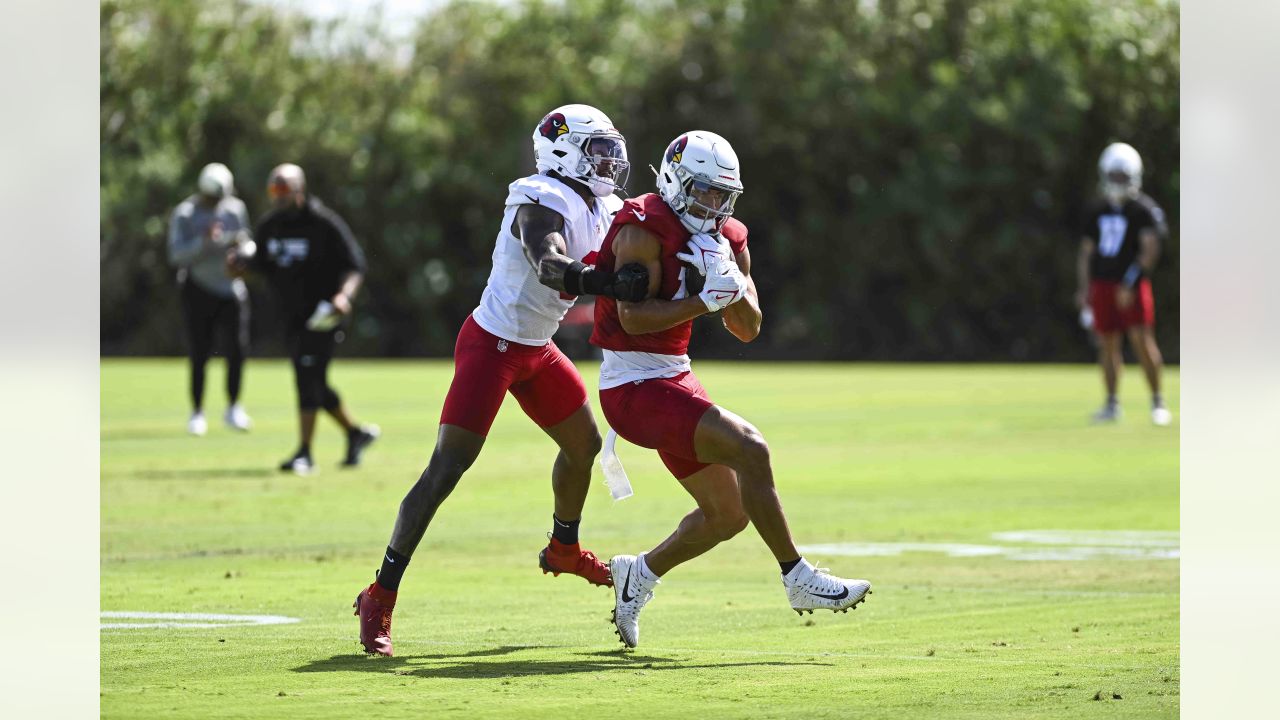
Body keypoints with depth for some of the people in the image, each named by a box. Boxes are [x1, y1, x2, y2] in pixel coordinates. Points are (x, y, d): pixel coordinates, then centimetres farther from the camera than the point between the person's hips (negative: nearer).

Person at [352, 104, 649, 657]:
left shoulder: (602, 211, 6)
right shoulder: (544, 204, -22)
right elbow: (551, 268, -40)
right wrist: (612, 285, -55)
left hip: (537, 350, 9)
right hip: (492, 344, -9)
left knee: (584, 445, 22)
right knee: (446, 470, -13)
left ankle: (563, 548, 48)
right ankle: (381, 596, -11)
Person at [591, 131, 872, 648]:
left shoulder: (725, 238, 9)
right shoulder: (644, 230, -16)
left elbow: (748, 329, 6)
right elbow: (634, 318, -24)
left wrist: (733, 286, -13)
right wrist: (707, 300, -27)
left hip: (673, 379, 9)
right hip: (635, 388, -9)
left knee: (729, 514, 11)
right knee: (749, 450, -22)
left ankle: (640, 574, 29)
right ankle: (798, 579, -15)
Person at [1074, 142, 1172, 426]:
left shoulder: (1144, 210, -5)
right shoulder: (1096, 211, 12)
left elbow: (1150, 249, -13)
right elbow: (1086, 251, 16)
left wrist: (1130, 284, -20)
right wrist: (1084, 288, 9)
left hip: (1132, 286, -5)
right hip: (1102, 284, 5)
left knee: (1142, 340, -11)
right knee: (1108, 344, 5)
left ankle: (1157, 401, -3)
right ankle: (1111, 404, 12)